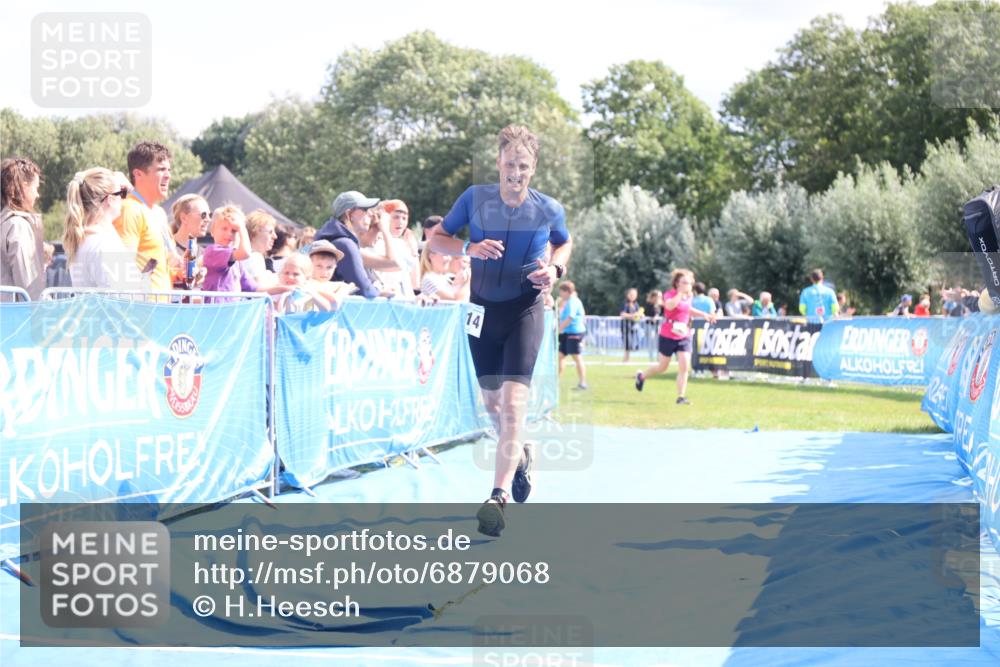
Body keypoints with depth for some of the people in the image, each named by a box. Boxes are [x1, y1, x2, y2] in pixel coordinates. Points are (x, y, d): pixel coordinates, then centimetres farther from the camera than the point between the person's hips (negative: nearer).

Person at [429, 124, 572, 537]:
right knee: (492, 402, 14)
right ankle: (520, 455, 45)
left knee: (513, 401, -16)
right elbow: (435, 239, -1)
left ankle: (499, 495, -16)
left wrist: (555, 268, -8)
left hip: (525, 309, -3)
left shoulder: (549, 210, -9)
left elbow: (565, 243, 13)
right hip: (483, 307, 3)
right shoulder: (475, 198, -9)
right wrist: (470, 248, -21)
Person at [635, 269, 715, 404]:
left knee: (684, 366, -10)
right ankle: (641, 376, 37)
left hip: (684, 336, 5)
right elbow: (669, 305, -38)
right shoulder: (670, 295, -14)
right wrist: (681, 293, -39)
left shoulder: (688, 296, 6)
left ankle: (681, 397, -5)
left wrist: (704, 314, 19)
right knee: (663, 367, 8)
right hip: (668, 336, -5)